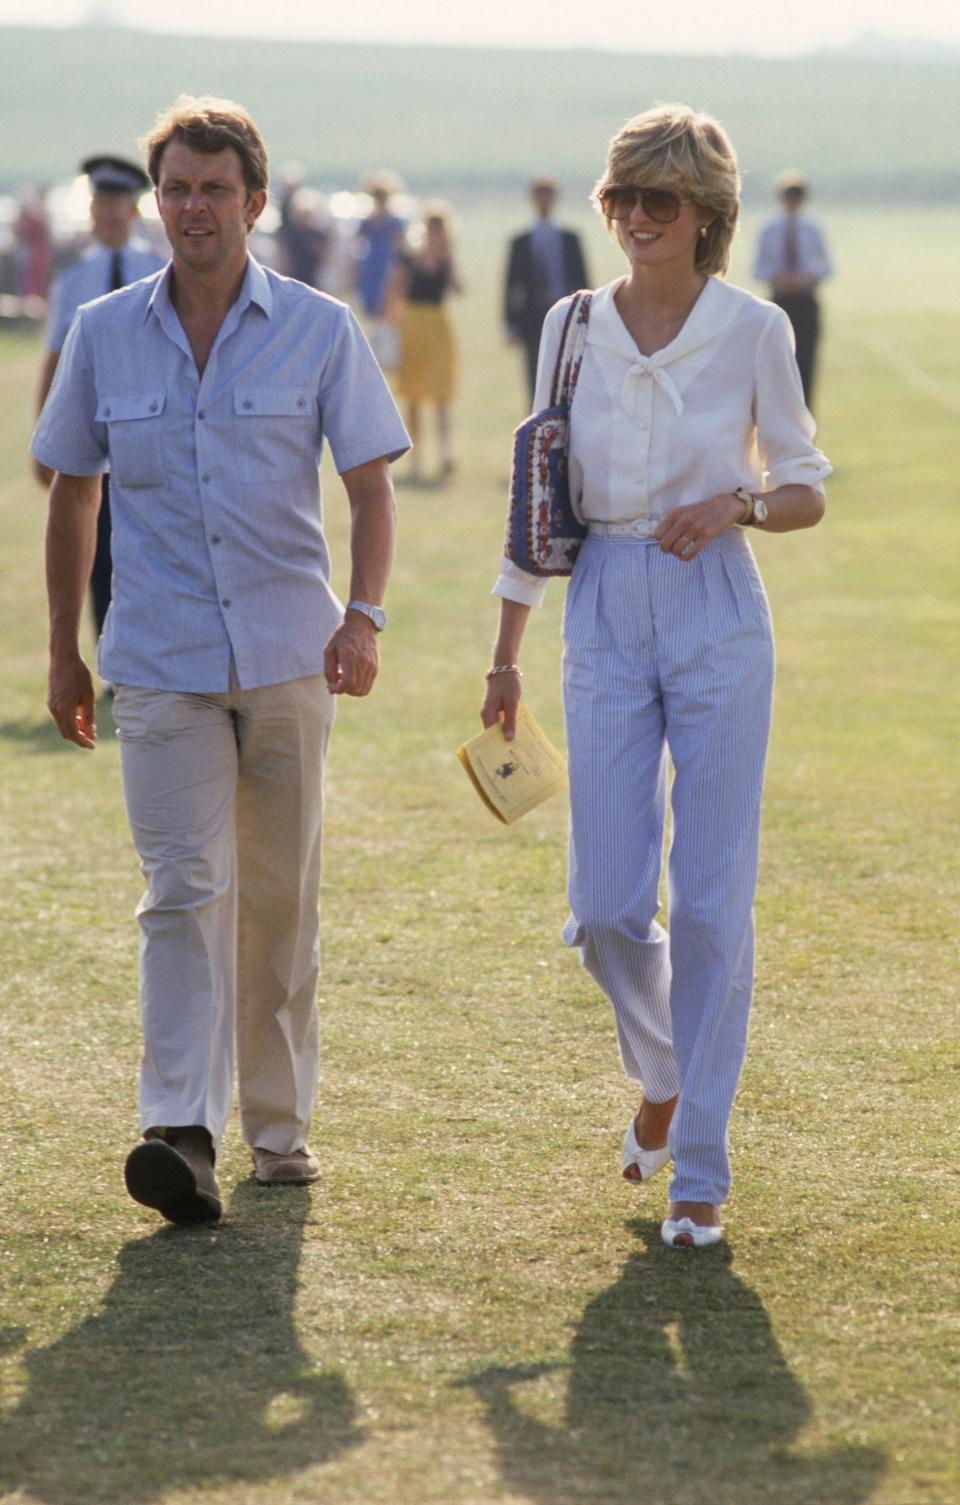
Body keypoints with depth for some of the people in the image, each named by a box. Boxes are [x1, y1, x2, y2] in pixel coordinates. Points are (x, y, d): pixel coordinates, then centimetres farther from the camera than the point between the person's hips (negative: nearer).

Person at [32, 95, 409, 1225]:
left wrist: (363, 615, -14)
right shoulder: (103, 336, 4)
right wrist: (62, 652, 12)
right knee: (186, 887, -13)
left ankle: (278, 1123, 23)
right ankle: (181, 1132, -21)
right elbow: (72, 495, 13)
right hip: (161, 661, 0)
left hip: (288, 654, 1)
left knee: (280, 897, 9)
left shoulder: (319, 330, 1)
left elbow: (370, 485, 1)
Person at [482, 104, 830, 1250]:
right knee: (606, 907, -1)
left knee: (711, 903, -3)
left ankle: (700, 1169, 8)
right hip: (606, 619, 2)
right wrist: (506, 657, 9)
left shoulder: (754, 330, -2)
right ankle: (662, 1075, 30)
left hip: (717, 615, -2)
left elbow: (806, 489, 6)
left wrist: (736, 506, -16)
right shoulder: (572, 327, 5)